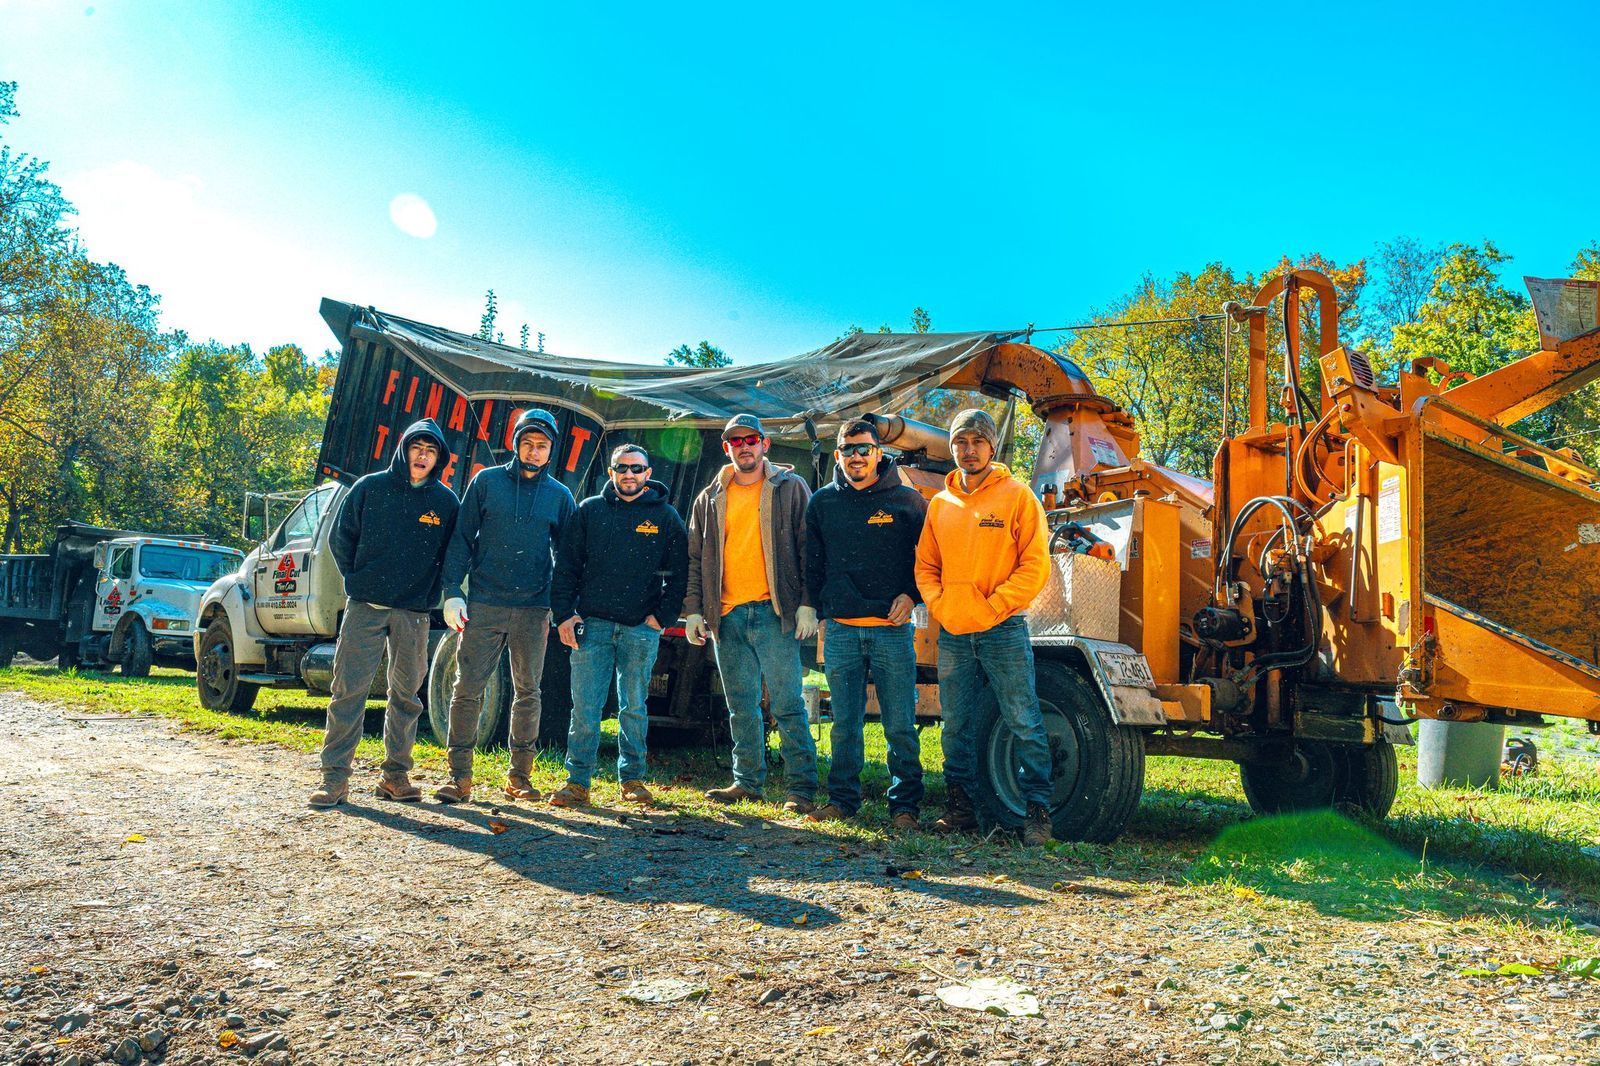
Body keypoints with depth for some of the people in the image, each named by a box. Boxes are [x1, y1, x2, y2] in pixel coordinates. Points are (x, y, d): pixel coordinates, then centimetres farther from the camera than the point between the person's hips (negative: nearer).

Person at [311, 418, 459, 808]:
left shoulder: (445, 501, 4)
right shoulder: (370, 487, 2)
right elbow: (340, 537, 8)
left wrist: (430, 592, 3)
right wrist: (357, 579, 5)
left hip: (414, 613, 1)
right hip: (365, 607, -1)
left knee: (406, 694, 8)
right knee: (349, 689, -4)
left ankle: (396, 774, 18)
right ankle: (335, 777, 1)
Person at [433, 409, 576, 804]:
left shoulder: (559, 495, 8)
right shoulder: (487, 481, 5)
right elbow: (462, 538, 4)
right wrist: (453, 591, -4)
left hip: (534, 609, 2)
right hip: (483, 604, -1)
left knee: (528, 691, 8)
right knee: (468, 688, -3)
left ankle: (520, 776, 19)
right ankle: (460, 776, 6)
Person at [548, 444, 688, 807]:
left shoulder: (665, 517, 6)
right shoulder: (589, 510, 8)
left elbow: (680, 573, 6)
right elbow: (566, 564, 7)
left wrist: (663, 617, -3)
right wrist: (564, 614, -1)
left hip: (641, 628, -1)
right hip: (592, 623, 1)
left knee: (634, 707, 7)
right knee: (585, 706, 0)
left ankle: (633, 778, 18)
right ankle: (577, 781, 7)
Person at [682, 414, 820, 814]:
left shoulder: (790, 488, 3)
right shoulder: (709, 498, 15)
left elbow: (809, 551, 0)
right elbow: (696, 559, 16)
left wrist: (808, 605, -8)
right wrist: (693, 610, 8)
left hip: (774, 613, -4)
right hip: (727, 615, 4)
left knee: (786, 703, -4)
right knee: (741, 706, 10)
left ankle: (802, 787, 1)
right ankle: (747, 781, 20)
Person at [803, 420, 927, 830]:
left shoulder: (908, 501, 3)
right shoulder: (822, 502, 10)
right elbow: (813, 564, 18)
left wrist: (911, 596, -4)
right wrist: (821, 608, 11)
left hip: (893, 630, -2)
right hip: (840, 630, 2)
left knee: (900, 727, 1)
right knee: (844, 725, 8)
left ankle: (904, 805, 11)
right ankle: (842, 799, 20)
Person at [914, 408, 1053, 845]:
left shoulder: (1017, 495, -1)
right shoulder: (940, 503, 12)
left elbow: (1035, 566, -6)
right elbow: (926, 566, 16)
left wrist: (993, 607, -12)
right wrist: (939, 605, -1)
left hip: (1003, 630, -4)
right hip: (952, 634, 4)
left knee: (1023, 724, -3)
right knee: (956, 726, 9)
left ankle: (1036, 809, 5)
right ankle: (960, 805, 19)